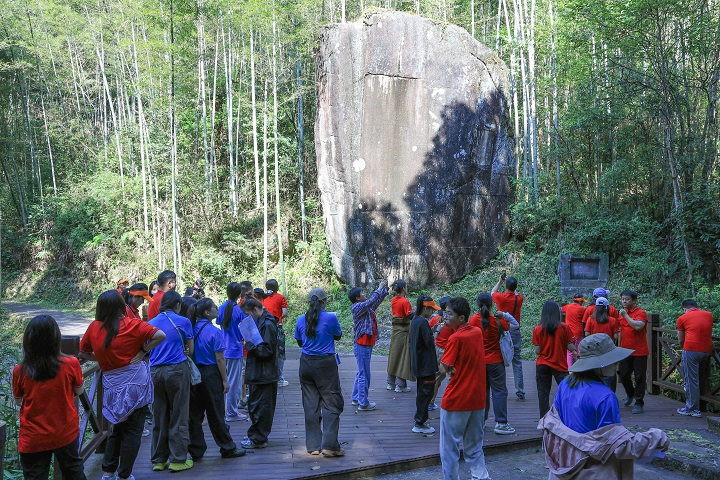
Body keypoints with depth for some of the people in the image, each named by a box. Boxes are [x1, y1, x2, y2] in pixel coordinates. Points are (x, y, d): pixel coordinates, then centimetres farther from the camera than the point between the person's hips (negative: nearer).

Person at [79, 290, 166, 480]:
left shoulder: (94, 327, 0)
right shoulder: (131, 324, -11)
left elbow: (83, 353, 12)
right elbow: (160, 335, -19)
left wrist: (104, 358, 13)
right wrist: (142, 351, -10)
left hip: (111, 385, 4)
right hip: (135, 383, -4)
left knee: (117, 429, 22)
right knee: (133, 432, 8)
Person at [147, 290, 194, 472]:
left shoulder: (151, 323, 10)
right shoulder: (183, 322, -2)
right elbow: (190, 349, 4)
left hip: (155, 371, 4)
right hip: (177, 370, -4)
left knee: (158, 418, 11)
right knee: (178, 417, 3)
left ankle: (158, 459, 18)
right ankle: (178, 459, 6)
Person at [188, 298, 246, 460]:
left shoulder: (193, 329, 2)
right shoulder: (214, 332, -15)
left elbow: (190, 351, 7)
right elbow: (219, 358, -14)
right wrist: (225, 380, -8)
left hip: (195, 373, 6)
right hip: (211, 374, -5)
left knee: (195, 413, 10)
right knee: (215, 413, 4)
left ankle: (196, 450, 17)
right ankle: (228, 448, 16)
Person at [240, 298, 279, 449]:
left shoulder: (267, 325, -18)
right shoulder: (260, 323, 13)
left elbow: (266, 351, -21)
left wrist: (250, 344, -15)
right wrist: (249, 343, 4)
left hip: (264, 375, -10)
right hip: (258, 373, 10)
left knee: (261, 406, -1)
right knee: (254, 404, 17)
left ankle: (258, 439, 8)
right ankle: (256, 436, 27)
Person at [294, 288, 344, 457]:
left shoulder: (301, 320, 1)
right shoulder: (330, 318, -10)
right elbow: (338, 336, 7)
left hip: (306, 363, 4)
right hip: (325, 364, -4)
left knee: (310, 405, 10)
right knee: (331, 404, 3)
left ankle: (313, 445, 15)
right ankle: (329, 446, -3)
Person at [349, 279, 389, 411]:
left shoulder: (366, 307, 10)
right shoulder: (358, 307, -16)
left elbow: (377, 301, 20)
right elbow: (372, 301, -29)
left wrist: (385, 288, 10)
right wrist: (380, 288, -20)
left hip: (366, 345, 10)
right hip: (362, 346, -10)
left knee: (361, 373, 19)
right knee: (364, 375, -4)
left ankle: (356, 398, 30)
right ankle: (363, 404, 2)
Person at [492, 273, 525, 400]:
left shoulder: (501, 297, -9)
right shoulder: (519, 299, -2)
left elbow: (492, 292, 15)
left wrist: (500, 281, 26)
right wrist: (512, 285, 31)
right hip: (516, 333, 2)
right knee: (517, 363, 7)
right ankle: (520, 392, 7)